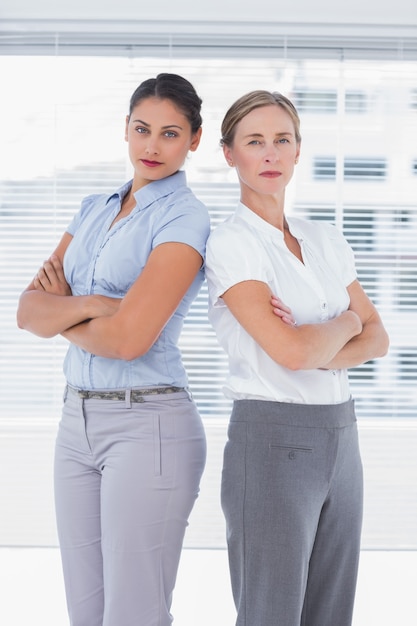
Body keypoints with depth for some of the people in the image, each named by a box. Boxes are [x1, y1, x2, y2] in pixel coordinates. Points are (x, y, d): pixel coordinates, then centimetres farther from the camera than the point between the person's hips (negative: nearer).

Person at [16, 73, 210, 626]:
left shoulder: (185, 219, -10)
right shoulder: (94, 209, 12)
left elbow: (128, 337, -20)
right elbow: (29, 311, 3)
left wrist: (60, 313, -2)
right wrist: (86, 305, -16)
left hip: (148, 425, -7)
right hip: (78, 420, 7)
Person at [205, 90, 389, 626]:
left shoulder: (326, 240, 11)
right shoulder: (230, 244, -10)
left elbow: (377, 339, 7)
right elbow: (290, 351, -21)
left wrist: (318, 350, -12)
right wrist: (346, 323, -1)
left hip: (340, 440, 7)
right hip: (271, 442, -7)